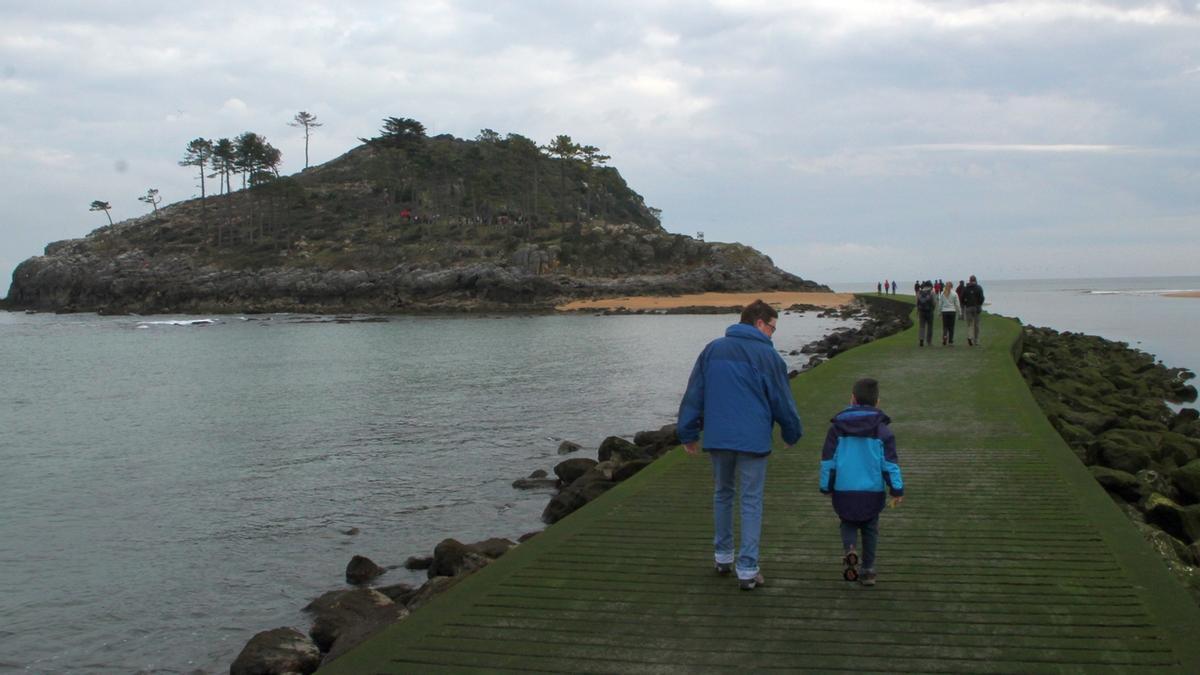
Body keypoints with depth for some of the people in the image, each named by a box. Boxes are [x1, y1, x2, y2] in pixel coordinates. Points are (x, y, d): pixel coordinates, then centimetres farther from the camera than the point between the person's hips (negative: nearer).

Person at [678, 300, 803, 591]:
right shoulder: (767, 355, -3)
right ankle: (747, 570, 1)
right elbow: (783, 400, 2)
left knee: (722, 494, 20)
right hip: (753, 440, -4)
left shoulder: (712, 349, 8)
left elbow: (693, 394, 8)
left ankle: (723, 557, 28)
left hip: (717, 438, 4)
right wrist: (792, 434, 17)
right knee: (752, 502, 2)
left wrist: (688, 433, 13)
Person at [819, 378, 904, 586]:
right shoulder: (881, 429, -1)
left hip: (843, 489, 0)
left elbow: (828, 459, 2)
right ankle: (868, 570, 15)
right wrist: (897, 489, 2)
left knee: (848, 523, 17)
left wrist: (826, 487, 11)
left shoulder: (837, 426, 0)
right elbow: (890, 461, -3)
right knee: (870, 529, 14)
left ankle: (849, 550, -11)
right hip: (872, 490, 0)